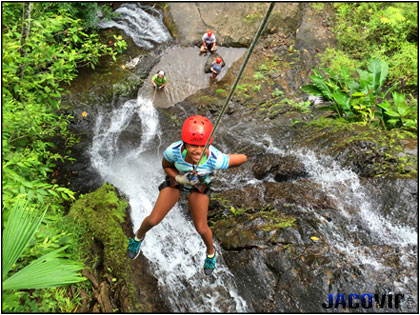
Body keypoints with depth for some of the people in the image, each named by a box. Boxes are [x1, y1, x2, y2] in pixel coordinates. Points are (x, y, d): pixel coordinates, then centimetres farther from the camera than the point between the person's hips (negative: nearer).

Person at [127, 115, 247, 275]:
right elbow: (166, 165, -15)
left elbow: (242, 158, -25)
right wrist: (179, 178, -34)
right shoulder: (173, 150, -40)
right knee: (153, 220, 2)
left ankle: (210, 252, 39)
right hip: (177, 179, 1)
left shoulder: (216, 159, -43)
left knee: (201, 228, 3)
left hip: (199, 184, 0)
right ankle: (139, 237, 40)